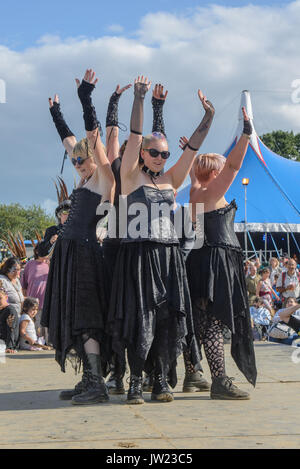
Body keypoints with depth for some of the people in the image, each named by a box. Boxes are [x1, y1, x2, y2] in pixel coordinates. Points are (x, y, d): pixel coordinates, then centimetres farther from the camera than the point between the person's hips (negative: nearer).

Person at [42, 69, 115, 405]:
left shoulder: (104, 177, -4)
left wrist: (86, 99, -16)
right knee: (74, 318, 9)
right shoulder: (87, 178, 17)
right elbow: (69, 141, 30)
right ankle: (88, 381, 14)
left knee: (85, 320, -12)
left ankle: (97, 385, -11)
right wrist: (56, 113, 40)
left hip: (85, 253, -9)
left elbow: (94, 137, -14)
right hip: (69, 251, 9)